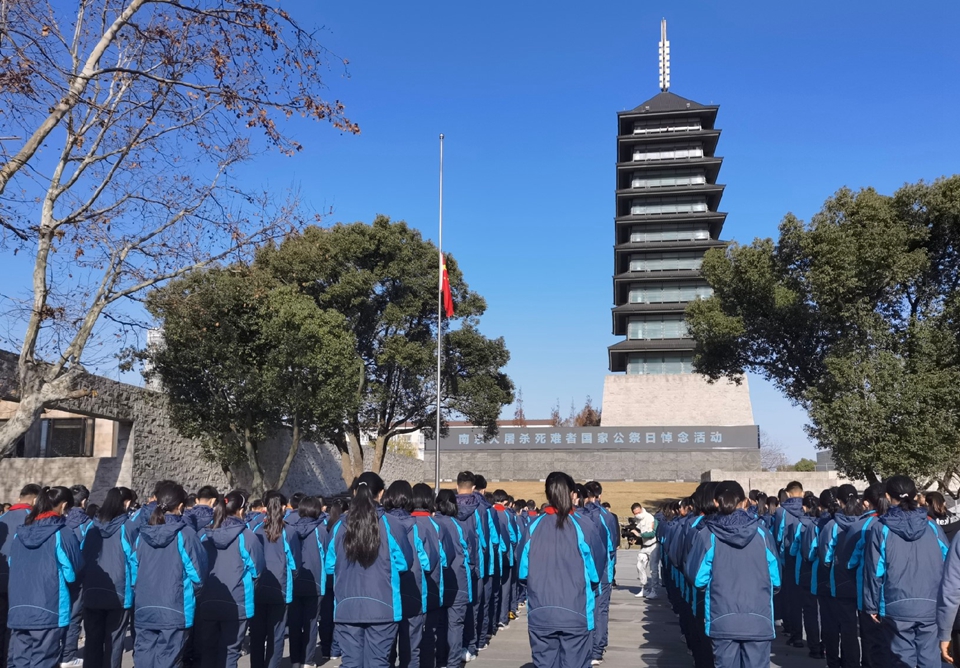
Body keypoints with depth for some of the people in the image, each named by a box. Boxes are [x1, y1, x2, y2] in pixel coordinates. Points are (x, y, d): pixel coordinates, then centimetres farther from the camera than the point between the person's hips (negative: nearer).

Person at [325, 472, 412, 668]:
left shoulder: (340, 526, -2)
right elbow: (404, 563, 0)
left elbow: (329, 566, 8)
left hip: (347, 606, 2)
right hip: (382, 606, -2)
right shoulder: (390, 525, -9)